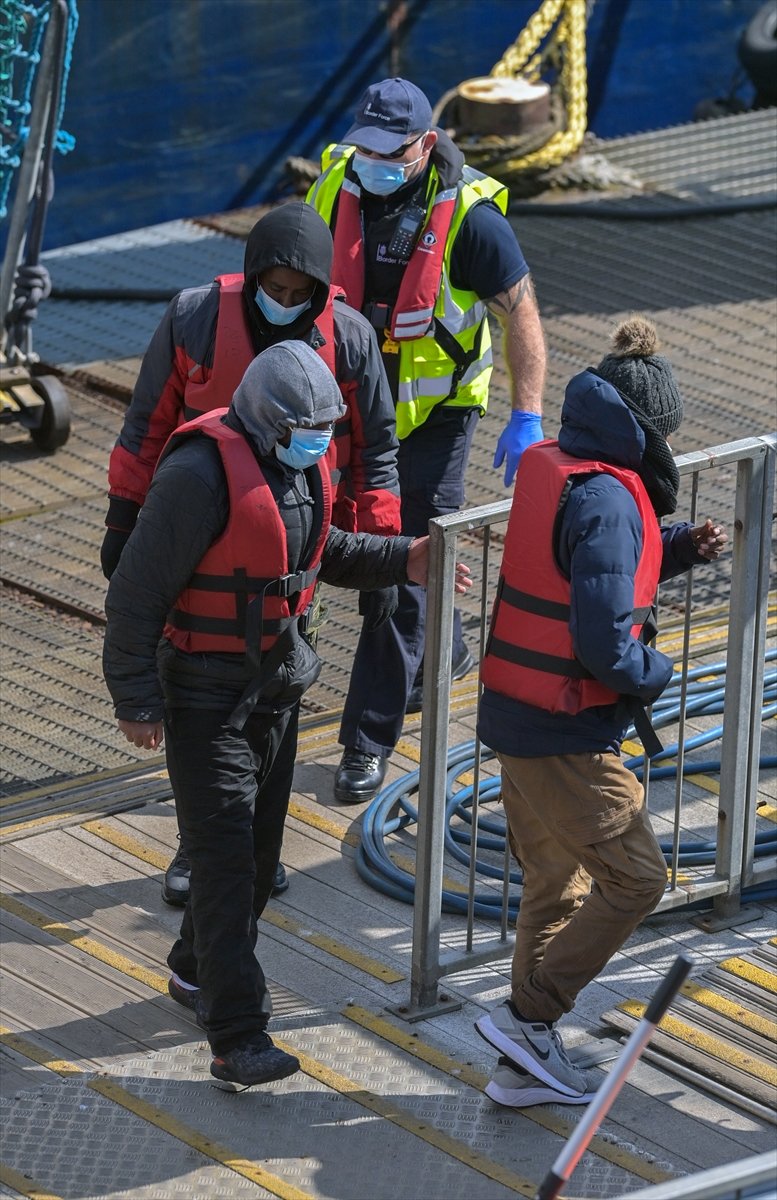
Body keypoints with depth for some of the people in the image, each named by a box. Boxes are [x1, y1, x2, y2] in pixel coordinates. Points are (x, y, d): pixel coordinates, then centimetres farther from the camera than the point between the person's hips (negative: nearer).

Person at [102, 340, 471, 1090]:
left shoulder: (301, 461, 3)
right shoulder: (202, 474, -24)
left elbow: (319, 552, 20)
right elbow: (137, 591, -21)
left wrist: (399, 560, 5)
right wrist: (134, 698, -19)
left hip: (277, 684, 8)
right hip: (204, 693, -8)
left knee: (258, 842, 17)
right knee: (225, 852, -13)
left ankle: (199, 970, 39)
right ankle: (237, 1039, -16)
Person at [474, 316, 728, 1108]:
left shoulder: (550, 467, 6)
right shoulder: (606, 498, -21)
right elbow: (604, 646, -25)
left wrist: (676, 549, 9)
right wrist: (656, 673, -6)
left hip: (518, 717, 9)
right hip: (567, 735, -9)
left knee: (555, 884, 17)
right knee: (634, 877, 0)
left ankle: (526, 1063, 23)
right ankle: (527, 1016, 1)